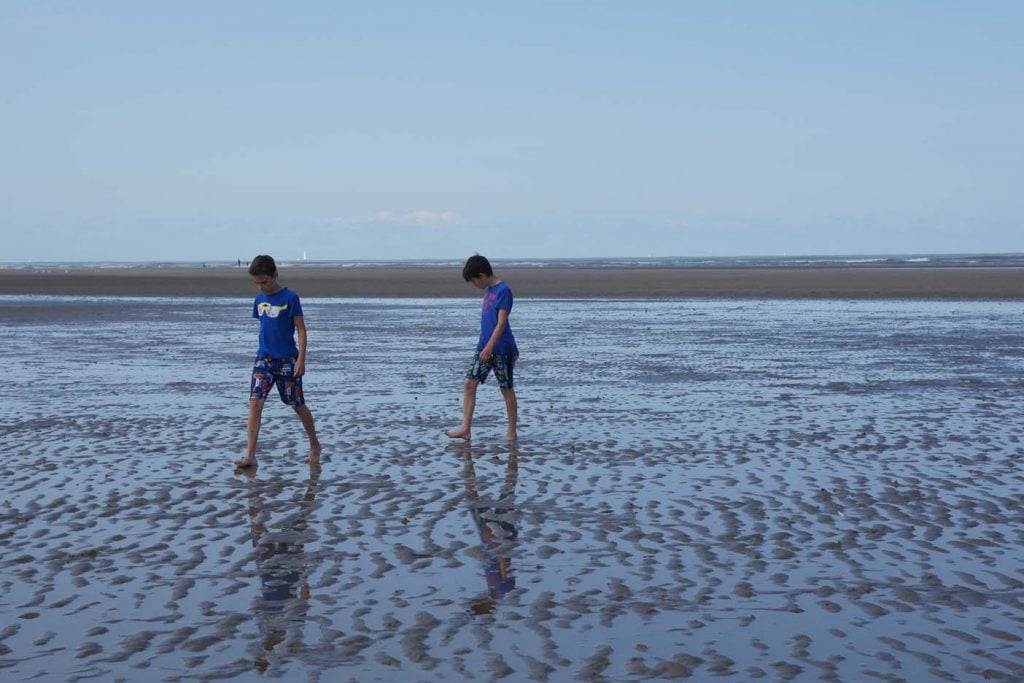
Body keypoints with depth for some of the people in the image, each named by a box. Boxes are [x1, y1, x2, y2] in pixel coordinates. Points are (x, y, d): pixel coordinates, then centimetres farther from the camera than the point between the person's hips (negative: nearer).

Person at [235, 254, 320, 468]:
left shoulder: (290, 298, -9)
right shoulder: (259, 299, 7)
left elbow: (301, 330, -8)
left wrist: (301, 359, -14)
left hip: (287, 360, -4)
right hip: (263, 359, 4)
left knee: (298, 405, 8)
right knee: (255, 403, -10)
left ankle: (314, 445, 29)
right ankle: (250, 455, -12)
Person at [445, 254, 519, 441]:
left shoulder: (503, 290, -14)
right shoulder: (488, 290, 13)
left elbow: (501, 322, -19)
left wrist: (490, 346, -23)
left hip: (501, 349, -9)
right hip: (485, 347, 9)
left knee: (507, 389, 2)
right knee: (469, 384, 0)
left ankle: (512, 432, 12)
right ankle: (465, 429, 0)